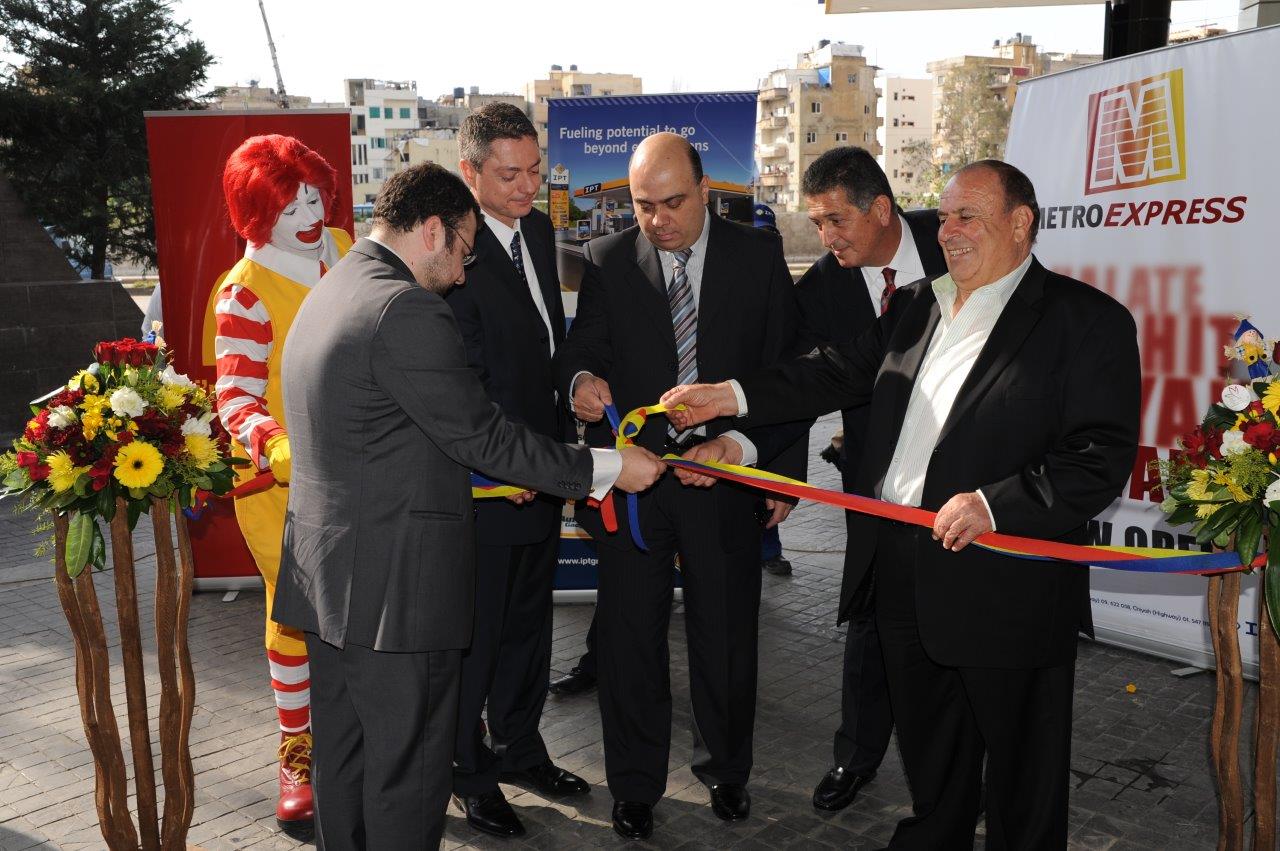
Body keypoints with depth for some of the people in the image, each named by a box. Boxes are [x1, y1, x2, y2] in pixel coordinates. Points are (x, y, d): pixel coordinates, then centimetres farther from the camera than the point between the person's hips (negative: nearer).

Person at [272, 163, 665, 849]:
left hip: (329, 577, 10)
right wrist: (606, 469, -8)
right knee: (408, 768, 6)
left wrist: (498, 473, 21)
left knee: (342, 760, 21)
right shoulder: (407, 311, -20)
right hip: (395, 586, -10)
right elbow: (482, 434, -17)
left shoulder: (329, 295, 13)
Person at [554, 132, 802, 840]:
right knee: (629, 636, 10)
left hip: (726, 473, 0)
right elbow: (581, 349, -1)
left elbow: (786, 370, 0)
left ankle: (725, 768, 39)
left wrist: (766, 459, -11)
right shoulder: (606, 262, 1)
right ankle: (635, 785, 31)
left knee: (726, 635, 14)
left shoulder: (758, 256, 0)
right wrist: (580, 380, -25)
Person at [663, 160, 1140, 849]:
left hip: (1007, 586, -6)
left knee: (1020, 766, 13)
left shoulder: (1089, 321, -9)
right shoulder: (915, 306, 11)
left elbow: (1103, 455, -15)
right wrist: (730, 397, 0)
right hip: (904, 576, 6)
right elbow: (839, 372, 10)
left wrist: (995, 505, -26)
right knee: (927, 745, 24)